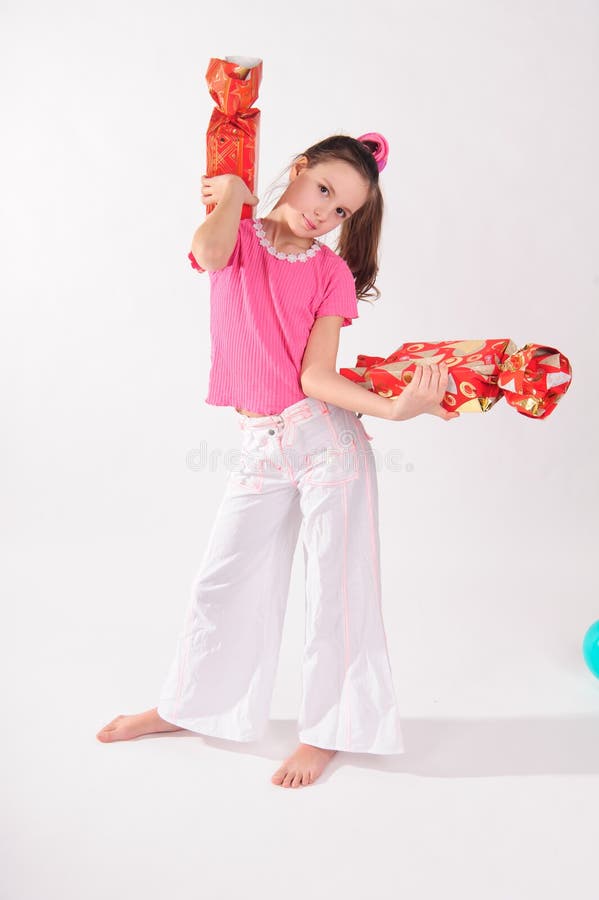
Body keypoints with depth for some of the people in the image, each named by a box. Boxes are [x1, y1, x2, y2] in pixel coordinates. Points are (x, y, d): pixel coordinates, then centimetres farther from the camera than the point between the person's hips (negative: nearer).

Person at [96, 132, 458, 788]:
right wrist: (233, 192, -7)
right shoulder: (238, 237, 3)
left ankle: (326, 730, 25)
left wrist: (396, 408, -25)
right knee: (221, 580, 14)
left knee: (335, 590, 4)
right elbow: (210, 253, -24)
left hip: (328, 439, -2)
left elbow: (316, 377, -12)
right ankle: (188, 706, 37)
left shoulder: (330, 273, -1)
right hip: (261, 445, 2)